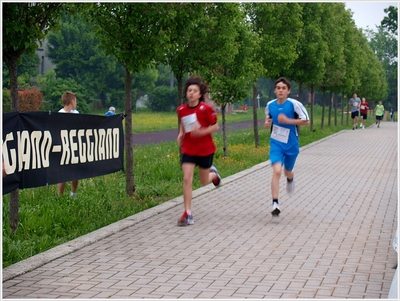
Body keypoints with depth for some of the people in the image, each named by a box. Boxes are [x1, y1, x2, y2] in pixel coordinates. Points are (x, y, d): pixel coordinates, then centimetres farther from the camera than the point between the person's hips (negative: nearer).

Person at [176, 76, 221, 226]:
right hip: (188, 149, 2)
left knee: (204, 181, 12)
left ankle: (213, 173, 51)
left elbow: (215, 126, -8)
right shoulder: (181, 110, -3)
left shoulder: (206, 109, -15)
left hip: (205, 149, -2)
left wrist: (202, 132, -24)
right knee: (187, 179, -11)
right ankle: (187, 214, -6)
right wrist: (181, 134, -1)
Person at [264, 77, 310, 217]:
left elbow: (306, 121, -12)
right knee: (277, 171, -20)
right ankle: (275, 204, -18)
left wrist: (288, 120, -22)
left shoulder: (294, 104, -15)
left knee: (287, 172, 20)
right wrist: (267, 123, -7)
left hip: (291, 144, -1)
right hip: (276, 143, 1)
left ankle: (290, 178, 60)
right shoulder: (270, 105, -2)